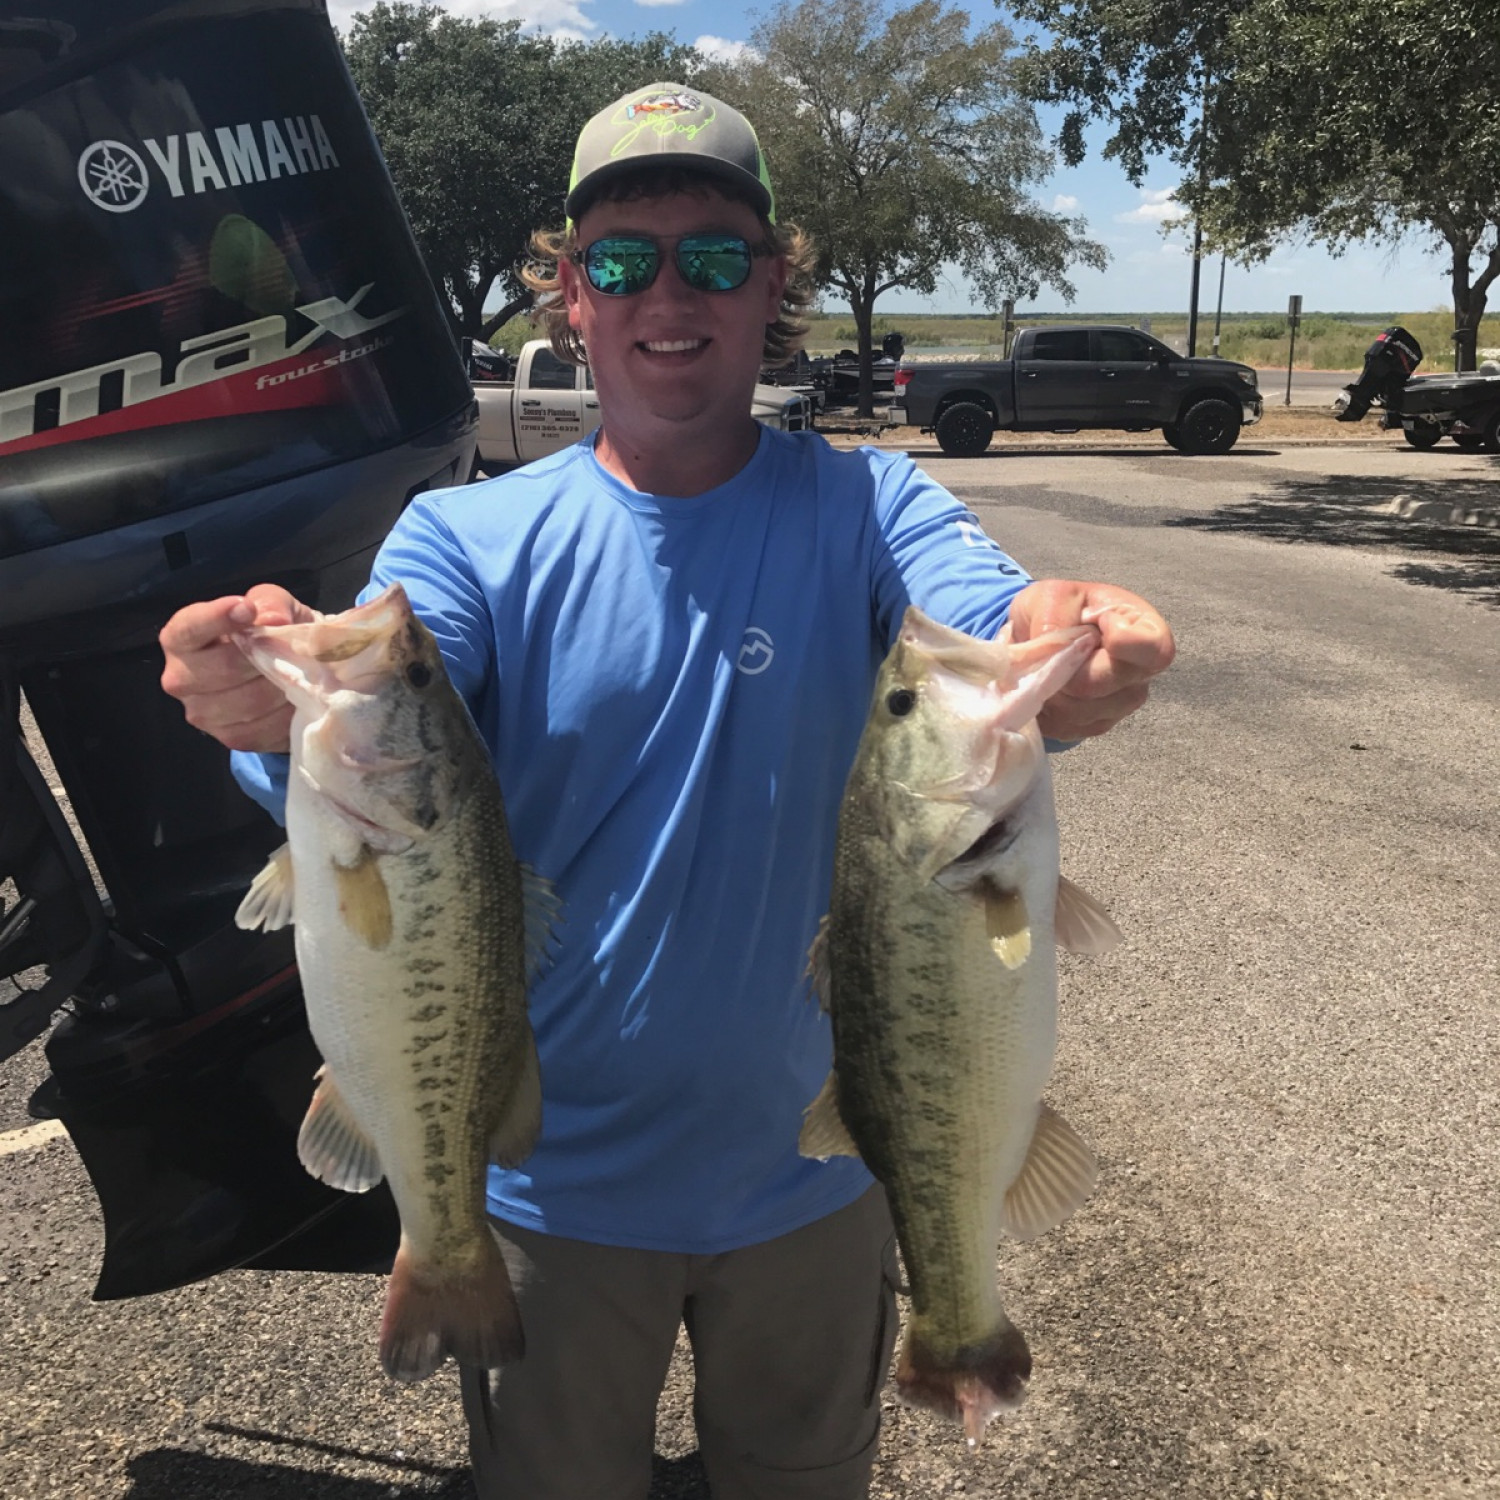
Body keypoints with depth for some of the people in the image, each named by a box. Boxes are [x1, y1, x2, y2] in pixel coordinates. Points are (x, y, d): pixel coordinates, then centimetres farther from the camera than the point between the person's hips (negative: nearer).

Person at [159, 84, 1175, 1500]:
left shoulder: (865, 505, -9)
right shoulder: (468, 536, -9)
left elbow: (986, 621, -27)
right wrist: (288, 715, -48)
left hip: (816, 1164, 1)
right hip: (551, 1176, 0)